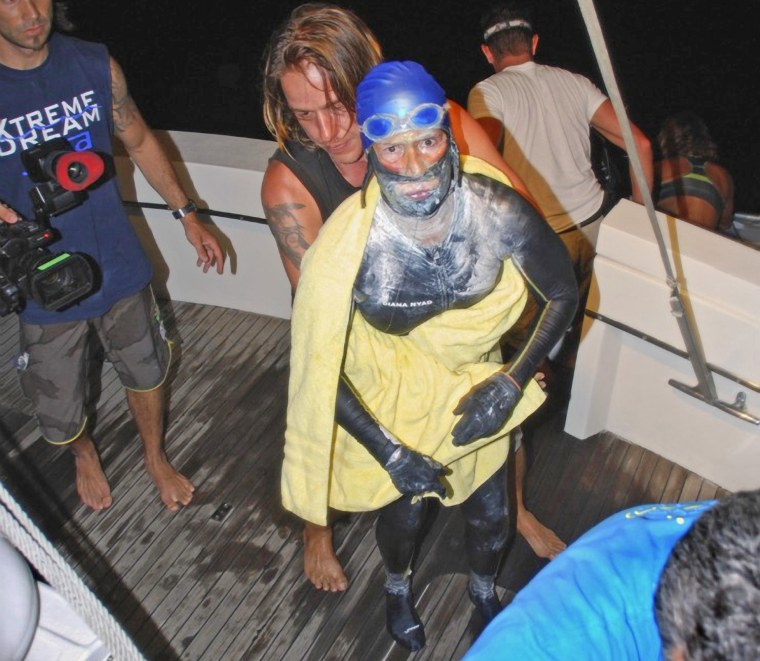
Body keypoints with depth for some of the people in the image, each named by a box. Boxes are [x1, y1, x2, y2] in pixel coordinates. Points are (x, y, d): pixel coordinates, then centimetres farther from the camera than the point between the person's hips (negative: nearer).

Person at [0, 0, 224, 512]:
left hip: (119, 266, 2)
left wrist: (187, 213, 8)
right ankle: (85, 456, 51)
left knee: (146, 371, 21)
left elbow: (139, 142, 8)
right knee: (60, 411, 13)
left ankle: (156, 458, 51)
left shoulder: (94, 64, -7)